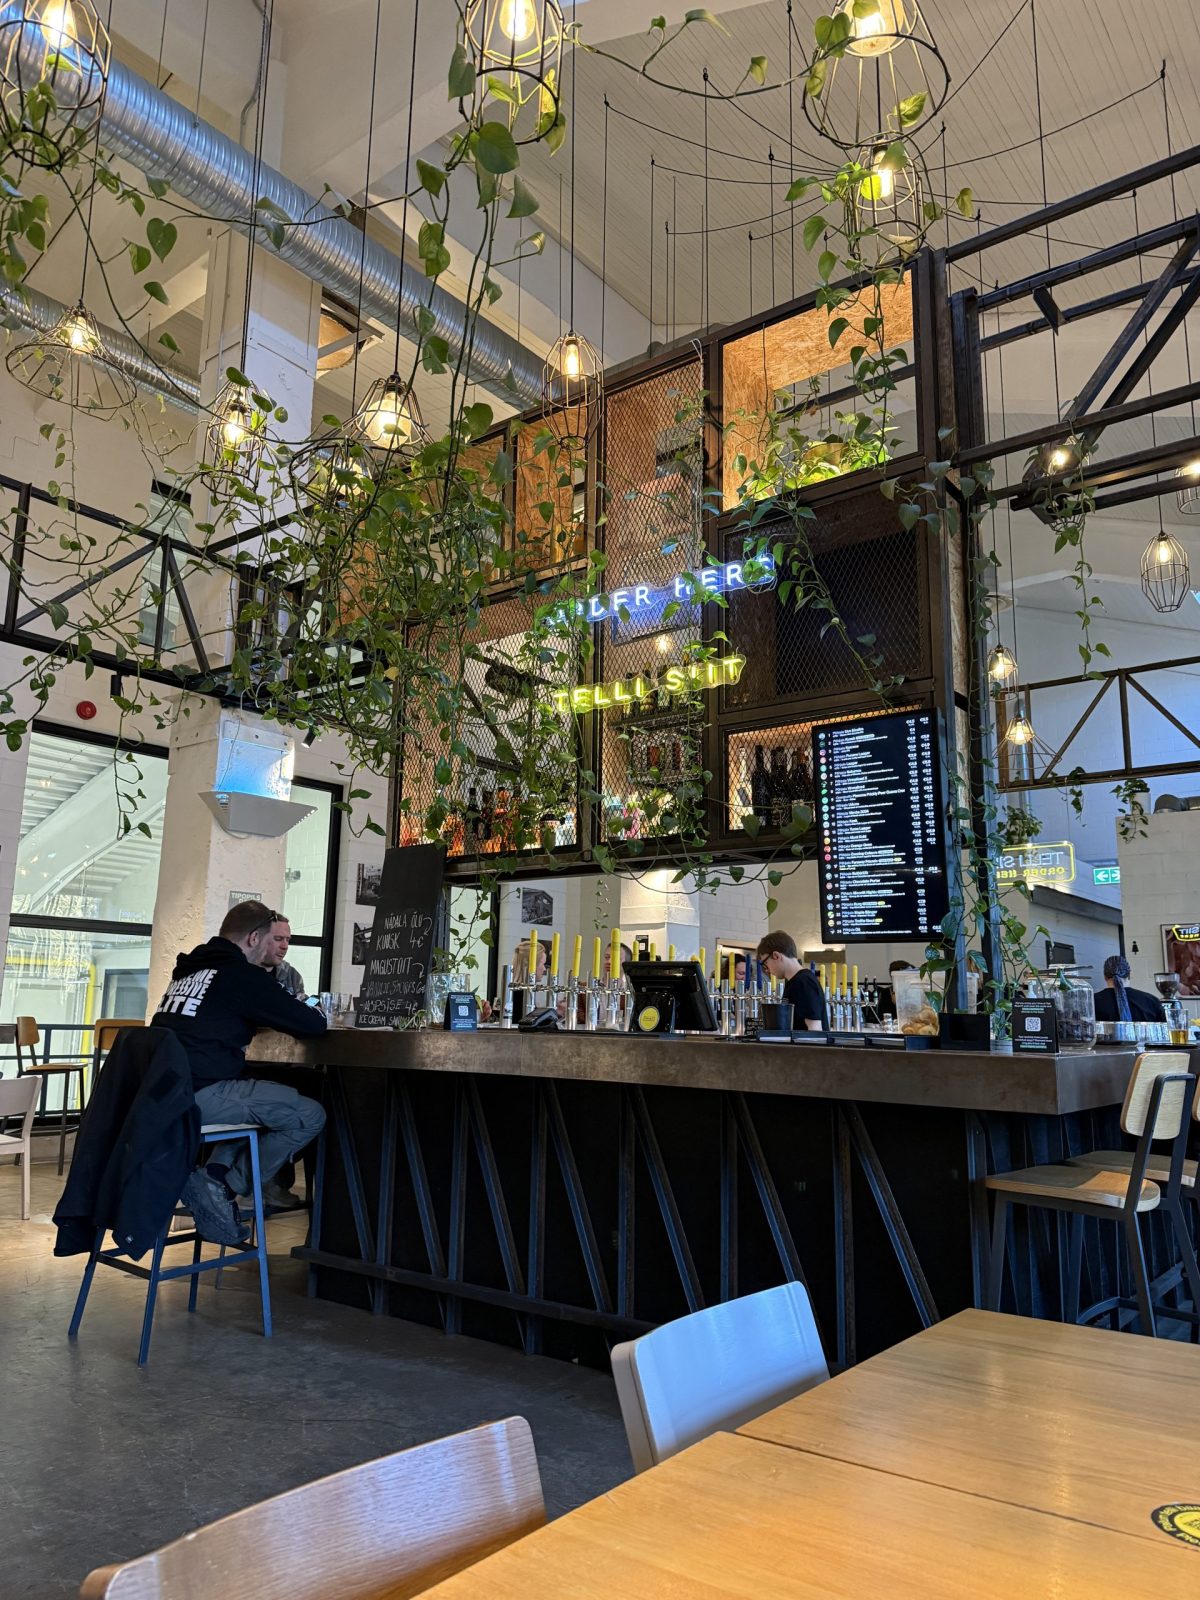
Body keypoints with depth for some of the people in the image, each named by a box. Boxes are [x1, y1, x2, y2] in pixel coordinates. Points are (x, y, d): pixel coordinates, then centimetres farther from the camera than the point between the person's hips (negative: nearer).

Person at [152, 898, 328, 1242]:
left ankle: (217, 1172, 10)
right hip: (199, 1093, -9)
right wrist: (312, 1017, 20)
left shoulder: (190, 967, 19)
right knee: (310, 1116, -5)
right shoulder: (243, 975, -6)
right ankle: (223, 1186, 0)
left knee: (260, 1096, 30)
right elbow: (313, 1025, -5)